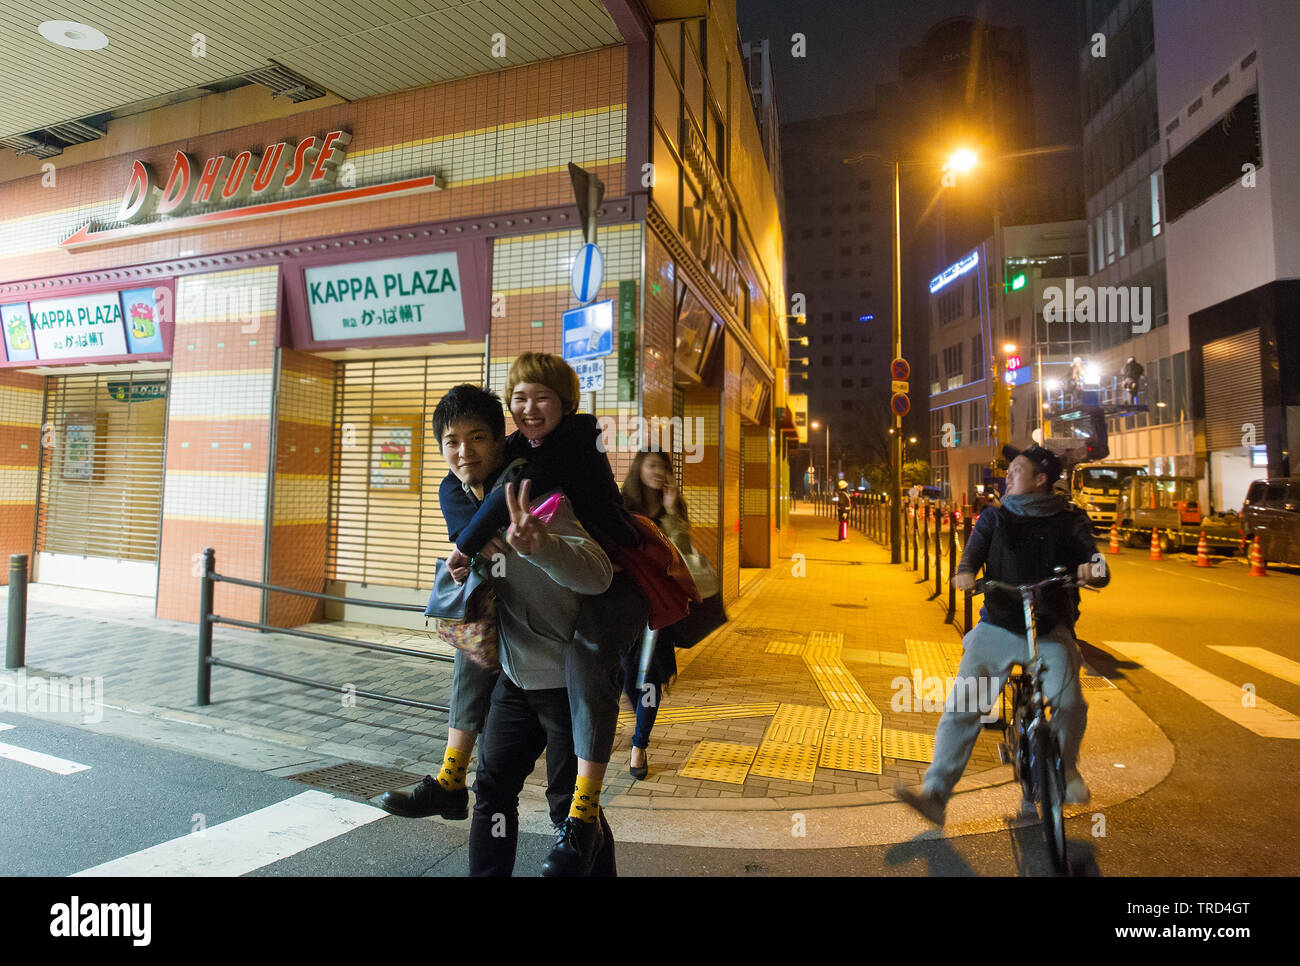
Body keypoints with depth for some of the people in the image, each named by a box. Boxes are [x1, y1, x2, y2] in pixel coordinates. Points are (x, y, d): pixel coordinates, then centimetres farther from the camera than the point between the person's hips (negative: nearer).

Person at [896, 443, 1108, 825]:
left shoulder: (1068, 521, 6)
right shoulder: (995, 517, 10)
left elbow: (1091, 555, -5)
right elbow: (974, 548, -4)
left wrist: (1094, 568, -30)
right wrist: (965, 572, -28)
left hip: (1050, 630, -1)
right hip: (997, 627, 1)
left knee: (1069, 703, -16)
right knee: (961, 707, -11)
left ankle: (1065, 767, 19)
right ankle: (935, 794, -9)